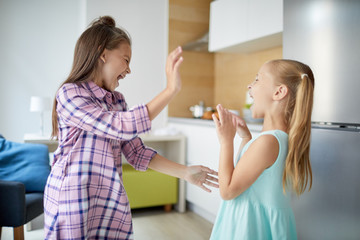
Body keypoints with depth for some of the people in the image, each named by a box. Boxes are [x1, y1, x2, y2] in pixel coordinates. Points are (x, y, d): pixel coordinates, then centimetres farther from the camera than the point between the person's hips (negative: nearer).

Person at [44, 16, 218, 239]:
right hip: (75, 203, -6)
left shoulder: (117, 100, 9)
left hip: (112, 201, 6)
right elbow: (121, 127, -25)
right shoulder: (70, 94, -12)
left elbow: (137, 152, 7)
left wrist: (185, 172, 0)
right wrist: (171, 89, -22)